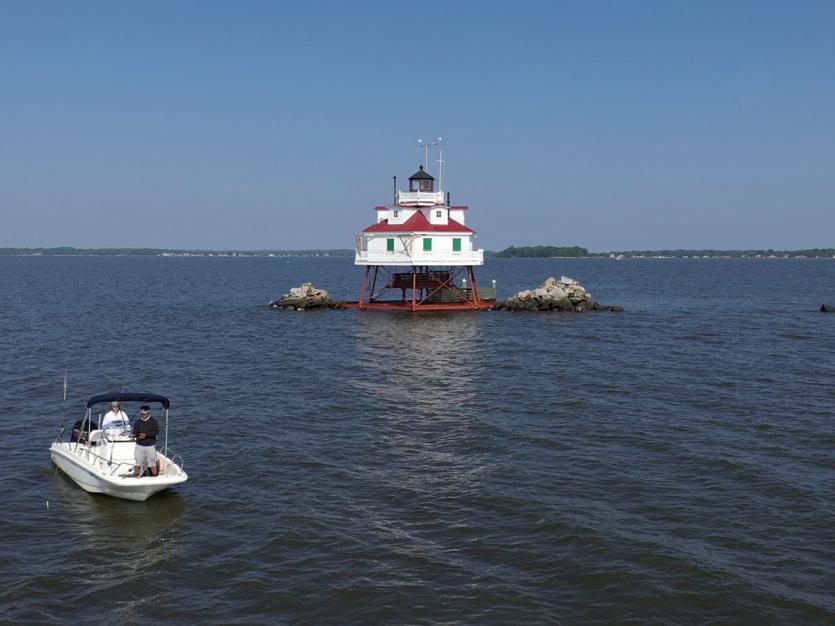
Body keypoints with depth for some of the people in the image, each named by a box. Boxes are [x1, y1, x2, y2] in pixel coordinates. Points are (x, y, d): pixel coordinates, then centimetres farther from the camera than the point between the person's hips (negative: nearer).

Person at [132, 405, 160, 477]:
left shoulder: (154, 422, -4)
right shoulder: (137, 422, 4)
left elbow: (156, 432, -16)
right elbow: (135, 433, -5)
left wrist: (146, 434, -26)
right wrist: (134, 435, -30)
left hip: (151, 446, -2)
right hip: (139, 446, 2)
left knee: (152, 464, 0)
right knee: (138, 463, 4)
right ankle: (135, 477, 16)